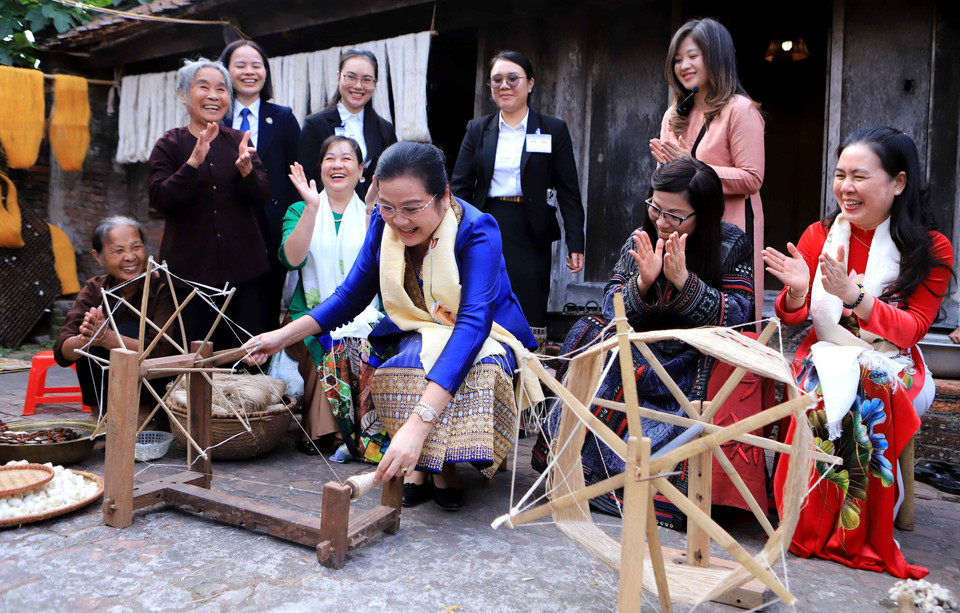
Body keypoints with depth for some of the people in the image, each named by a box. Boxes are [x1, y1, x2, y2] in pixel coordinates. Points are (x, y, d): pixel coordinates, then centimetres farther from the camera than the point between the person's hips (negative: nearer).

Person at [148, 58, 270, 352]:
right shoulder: (170, 145, 3)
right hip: (189, 268, -2)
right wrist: (193, 163, -22)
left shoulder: (239, 141, 11)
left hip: (242, 266, 2)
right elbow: (160, 200, -9)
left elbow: (262, 197, 2)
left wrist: (246, 168, -18)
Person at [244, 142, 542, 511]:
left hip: (487, 337, -2)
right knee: (416, 363, -35)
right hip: (421, 335, 3)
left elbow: (474, 324, -40)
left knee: (482, 369, -38)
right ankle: (421, 460, -10)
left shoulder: (477, 231, -27)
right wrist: (283, 336, -13)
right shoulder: (382, 224, -10)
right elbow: (351, 296, 3)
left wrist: (418, 423, -52)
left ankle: (443, 463, -11)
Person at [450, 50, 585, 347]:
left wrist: (575, 244, -5)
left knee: (531, 326, 0)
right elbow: (460, 188, 7)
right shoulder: (477, 129, 10)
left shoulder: (553, 130, 4)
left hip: (530, 235, -2)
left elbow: (569, 191, 2)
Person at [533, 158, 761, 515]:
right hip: (642, 354, 3)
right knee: (589, 333, -24)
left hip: (698, 362, -2)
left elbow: (736, 317, -11)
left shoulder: (732, 244, -2)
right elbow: (610, 311, 0)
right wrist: (642, 282, -20)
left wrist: (683, 280, -22)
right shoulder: (641, 241, 5)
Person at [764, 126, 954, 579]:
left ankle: (858, 535, -20)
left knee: (870, 393, -35)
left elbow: (911, 330, -12)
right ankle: (812, 524, -19)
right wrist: (797, 292, -22)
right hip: (828, 354, 2)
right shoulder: (820, 235, 5)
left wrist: (853, 295, -28)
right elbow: (791, 318, 3)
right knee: (819, 391, -33)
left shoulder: (932, 249, -1)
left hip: (891, 364, -1)